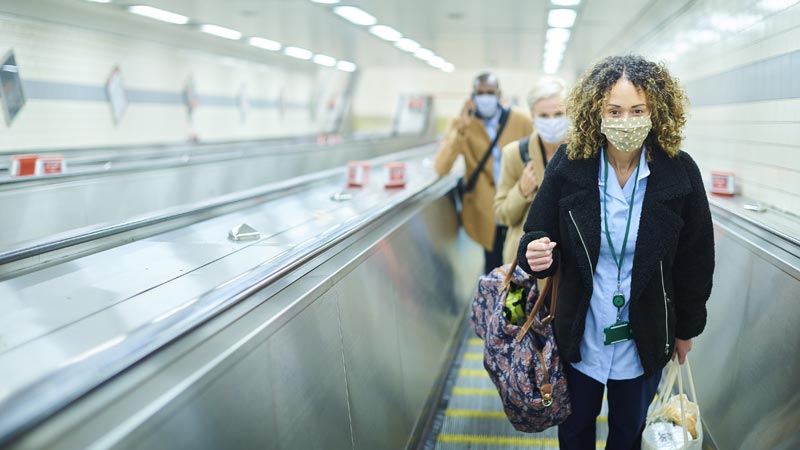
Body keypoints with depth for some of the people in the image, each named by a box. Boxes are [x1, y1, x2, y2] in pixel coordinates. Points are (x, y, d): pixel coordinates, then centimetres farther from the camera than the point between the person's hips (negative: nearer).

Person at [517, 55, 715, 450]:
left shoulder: (680, 173, -13)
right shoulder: (569, 165, -13)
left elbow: (695, 260, -2)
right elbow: (539, 234, -4)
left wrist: (686, 329, 5)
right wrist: (535, 251, -28)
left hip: (645, 341, 0)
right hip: (580, 335, 0)